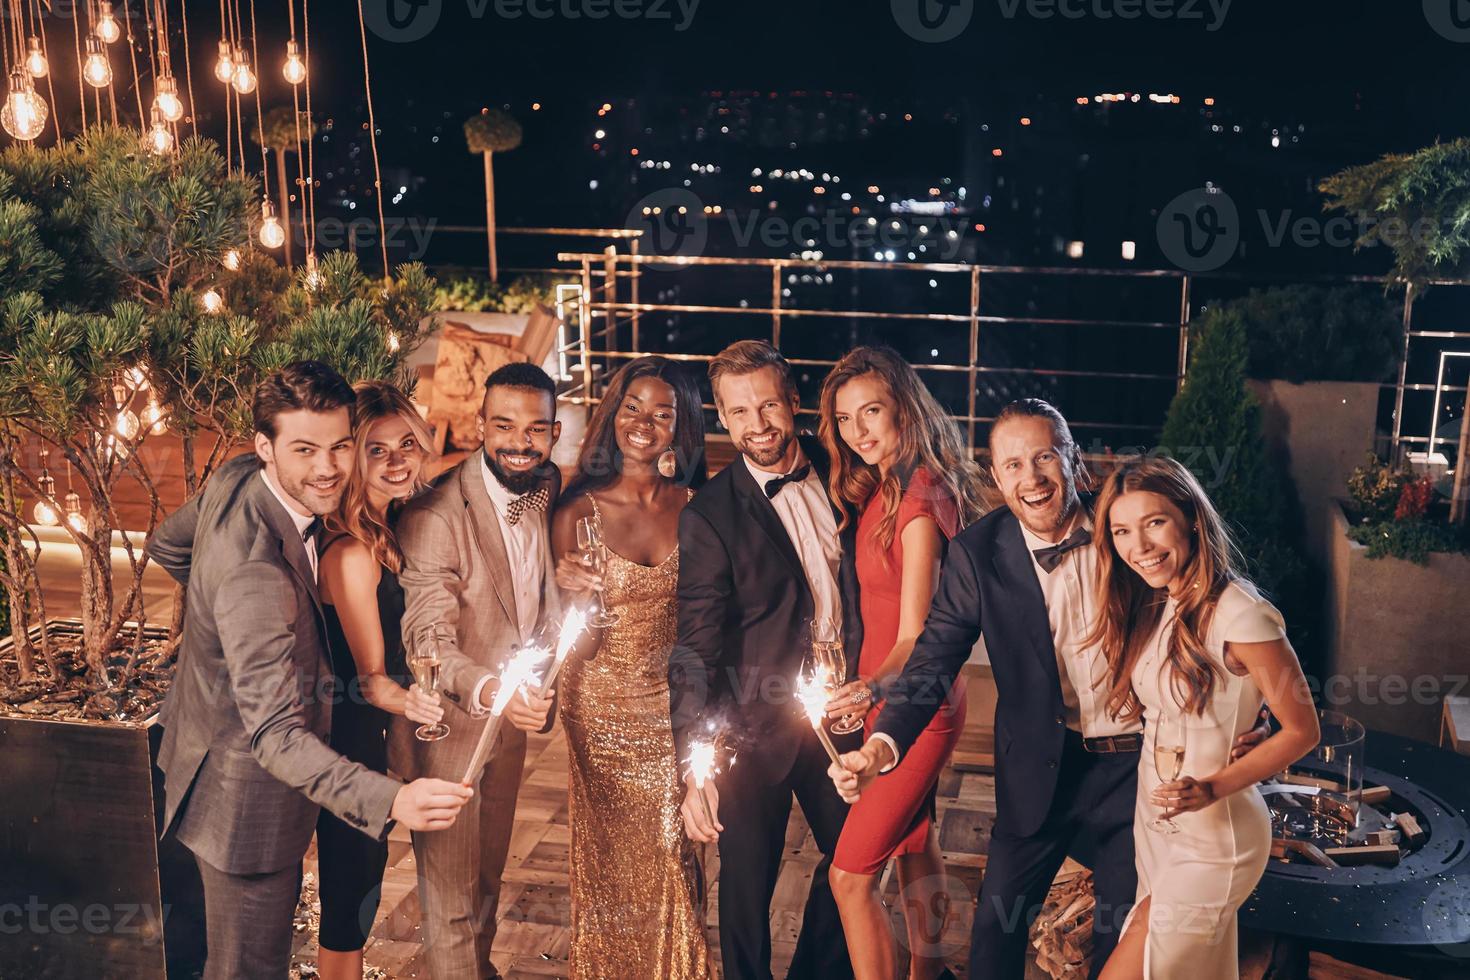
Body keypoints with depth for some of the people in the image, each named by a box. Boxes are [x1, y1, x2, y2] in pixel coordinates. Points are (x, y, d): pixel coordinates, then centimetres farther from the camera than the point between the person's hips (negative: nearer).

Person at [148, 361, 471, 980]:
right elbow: (274, 735, -39)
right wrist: (389, 801, -50)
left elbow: (165, 545, 13)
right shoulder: (255, 570, -36)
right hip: (248, 797, -9)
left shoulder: (235, 478, -8)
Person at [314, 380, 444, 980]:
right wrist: (403, 699, -41)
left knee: (361, 876, 23)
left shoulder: (382, 531, 2)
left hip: (364, 731, 9)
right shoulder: (352, 552, -26)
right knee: (352, 893, 5)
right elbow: (370, 676, -23)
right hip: (348, 735, -9)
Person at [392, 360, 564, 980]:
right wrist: (488, 690, -50)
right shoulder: (434, 515, -25)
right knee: (450, 896, 7)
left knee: (488, 875, 27)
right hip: (446, 726, -7)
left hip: (510, 718, 7)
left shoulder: (547, 492, -3)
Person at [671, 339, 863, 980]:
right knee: (748, 881, 8)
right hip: (759, 725, -4)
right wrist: (696, 765, -21)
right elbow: (697, 649, -15)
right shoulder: (709, 513, -13)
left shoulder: (836, 474, 1)